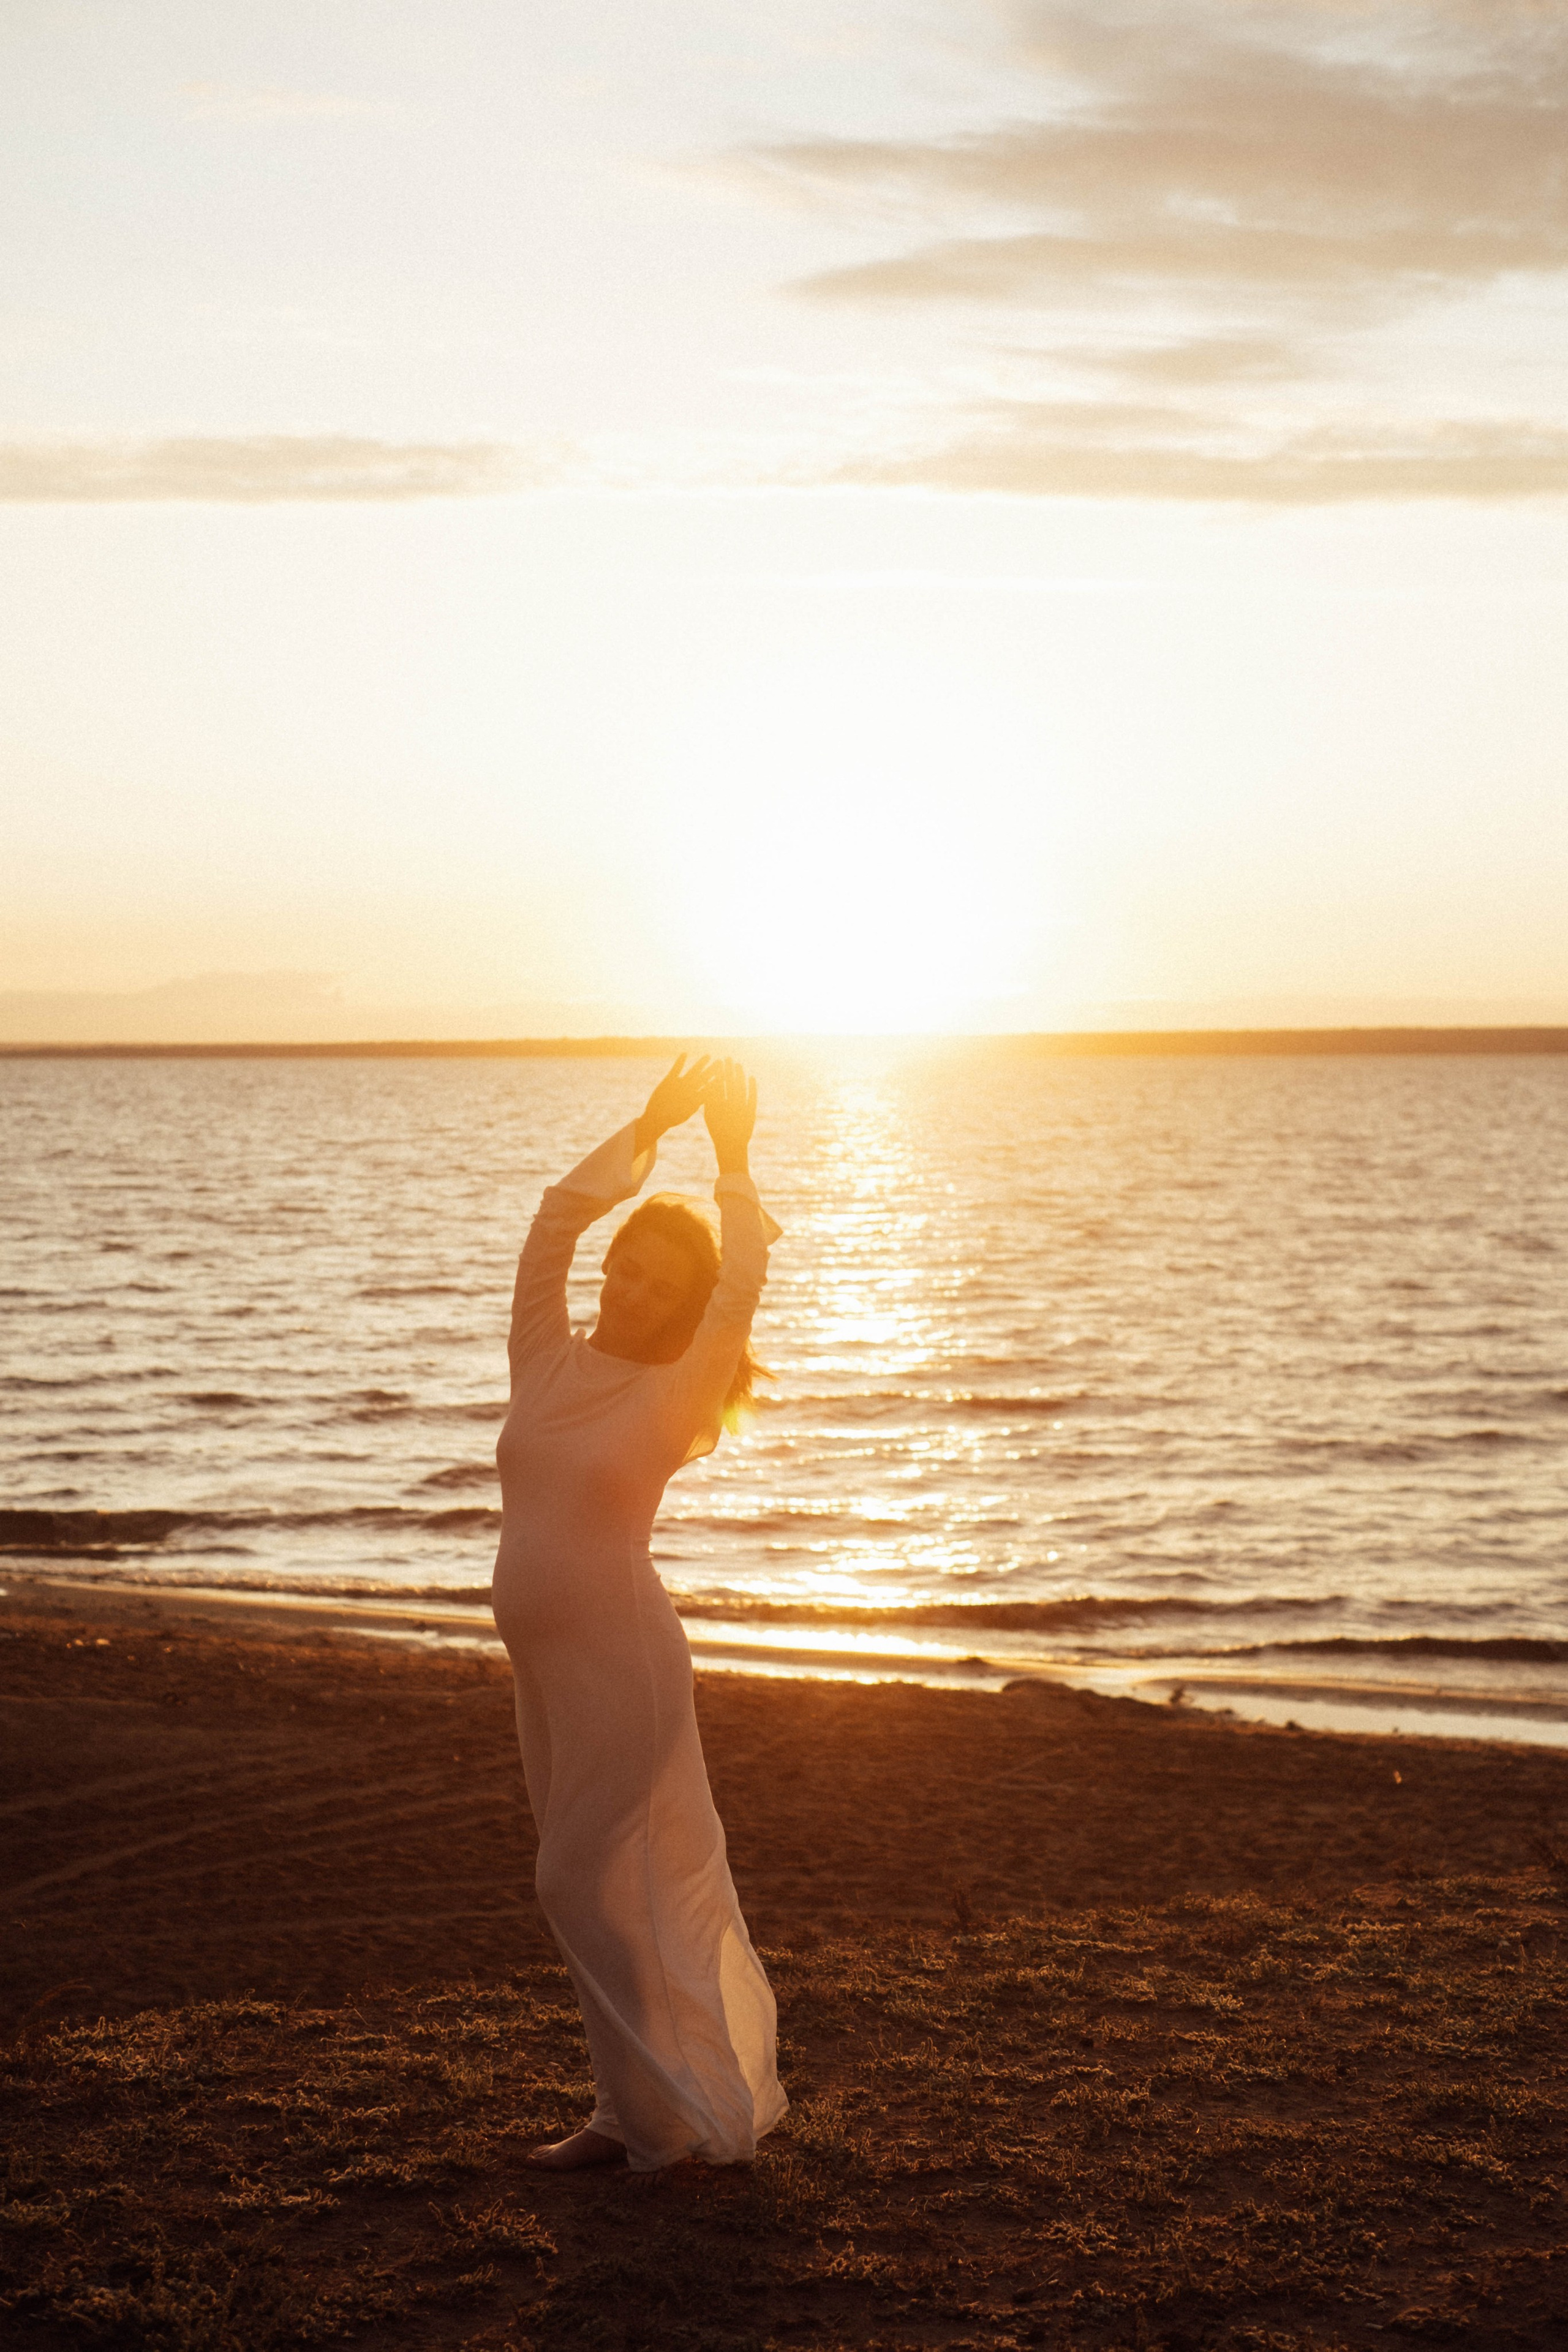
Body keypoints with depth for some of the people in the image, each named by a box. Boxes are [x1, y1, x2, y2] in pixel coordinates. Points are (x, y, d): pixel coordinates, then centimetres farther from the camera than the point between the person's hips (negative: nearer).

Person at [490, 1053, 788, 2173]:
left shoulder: (674, 1397, -6)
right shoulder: (549, 1363, 6)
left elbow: (740, 1291, -18)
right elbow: (554, 1223, 1)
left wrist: (735, 1164, -11)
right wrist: (648, 1131, 0)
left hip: (624, 1658, -6)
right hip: (545, 1660, 6)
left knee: (593, 1881, -3)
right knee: (641, 1883, 14)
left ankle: (654, 2109, 10)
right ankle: (642, 2105, 24)